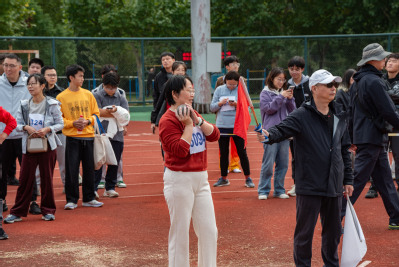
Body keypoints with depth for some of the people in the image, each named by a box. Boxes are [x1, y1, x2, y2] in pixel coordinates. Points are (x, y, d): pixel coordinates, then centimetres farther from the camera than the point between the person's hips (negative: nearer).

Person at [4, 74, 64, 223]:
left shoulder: (52, 104, -3)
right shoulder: (24, 105, 5)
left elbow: (60, 124, -1)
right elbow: (17, 124, 8)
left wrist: (47, 129, -17)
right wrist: (27, 127, -13)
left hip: (47, 145, -2)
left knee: (47, 179, 4)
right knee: (25, 179, 2)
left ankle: (48, 211, 16)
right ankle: (17, 212, 8)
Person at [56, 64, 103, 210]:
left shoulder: (88, 94, 8)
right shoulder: (61, 97, -2)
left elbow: (96, 113, 11)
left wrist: (88, 121, -7)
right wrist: (72, 123, -16)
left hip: (88, 136, 3)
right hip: (72, 138, -3)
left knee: (89, 168, 7)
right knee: (71, 170, -4)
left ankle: (88, 198, 17)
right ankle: (71, 200, 5)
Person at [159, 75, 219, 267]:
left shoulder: (193, 114, 11)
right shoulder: (168, 120, -13)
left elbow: (214, 135, 2)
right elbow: (180, 150, -22)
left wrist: (197, 119, -9)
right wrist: (188, 125, -18)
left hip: (201, 178, 8)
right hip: (179, 180, -7)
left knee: (209, 231, 9)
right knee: (180, 233, 2)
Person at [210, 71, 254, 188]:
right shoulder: (219, 90, 5)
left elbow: (246, 108, -3)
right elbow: (212, 108, 5)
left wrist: (237, 105, -19)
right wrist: (220, 103, -13)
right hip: (222, 126, 2)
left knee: (242, 152, 1)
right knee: (223, 153, 10)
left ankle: (248, 178, 10)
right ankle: (223, 178, 21)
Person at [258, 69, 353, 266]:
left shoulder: (340, 115, 10)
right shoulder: (302, 115, -8)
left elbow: (344, 150, 16)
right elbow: (283, 129, -22)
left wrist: (348, 179, 16)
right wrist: (269, 135, -46)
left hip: (334, 185, 5)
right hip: (310, 185, -5)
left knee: (333, 230, 16)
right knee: (305, 230, 3)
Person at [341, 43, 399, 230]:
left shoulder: (357, 82, 14)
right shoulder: (373, 82, -16)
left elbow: (351, 111, 19)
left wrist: (353, 139, 22)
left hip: (362, 136, 10)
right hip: (372, 138, -10)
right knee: (357, 179, -6)